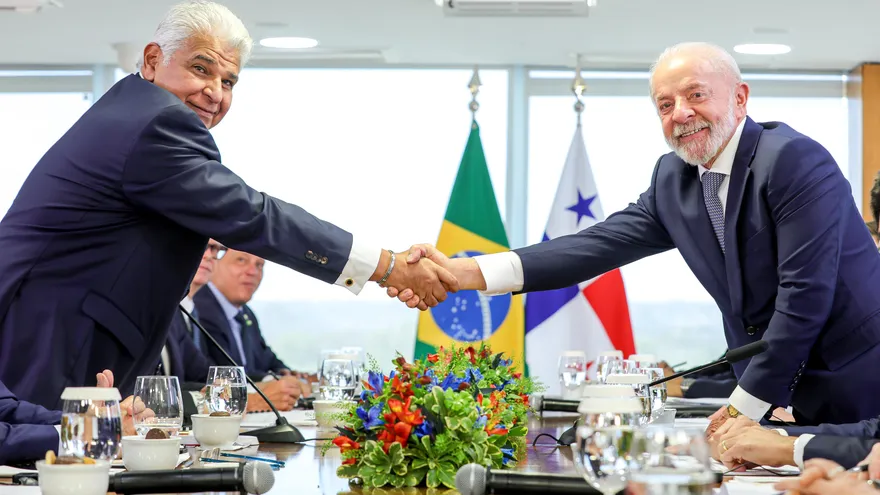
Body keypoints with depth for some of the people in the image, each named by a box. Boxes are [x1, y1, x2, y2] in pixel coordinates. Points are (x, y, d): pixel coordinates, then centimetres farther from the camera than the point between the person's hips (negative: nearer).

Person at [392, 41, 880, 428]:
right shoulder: (673, 178, 4)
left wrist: (743, 407, -17)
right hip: (778, 395, 6)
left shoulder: (795, 160, -17)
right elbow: (598, 246, -4)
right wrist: (461, 272, -15)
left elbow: (806, 292, -21)